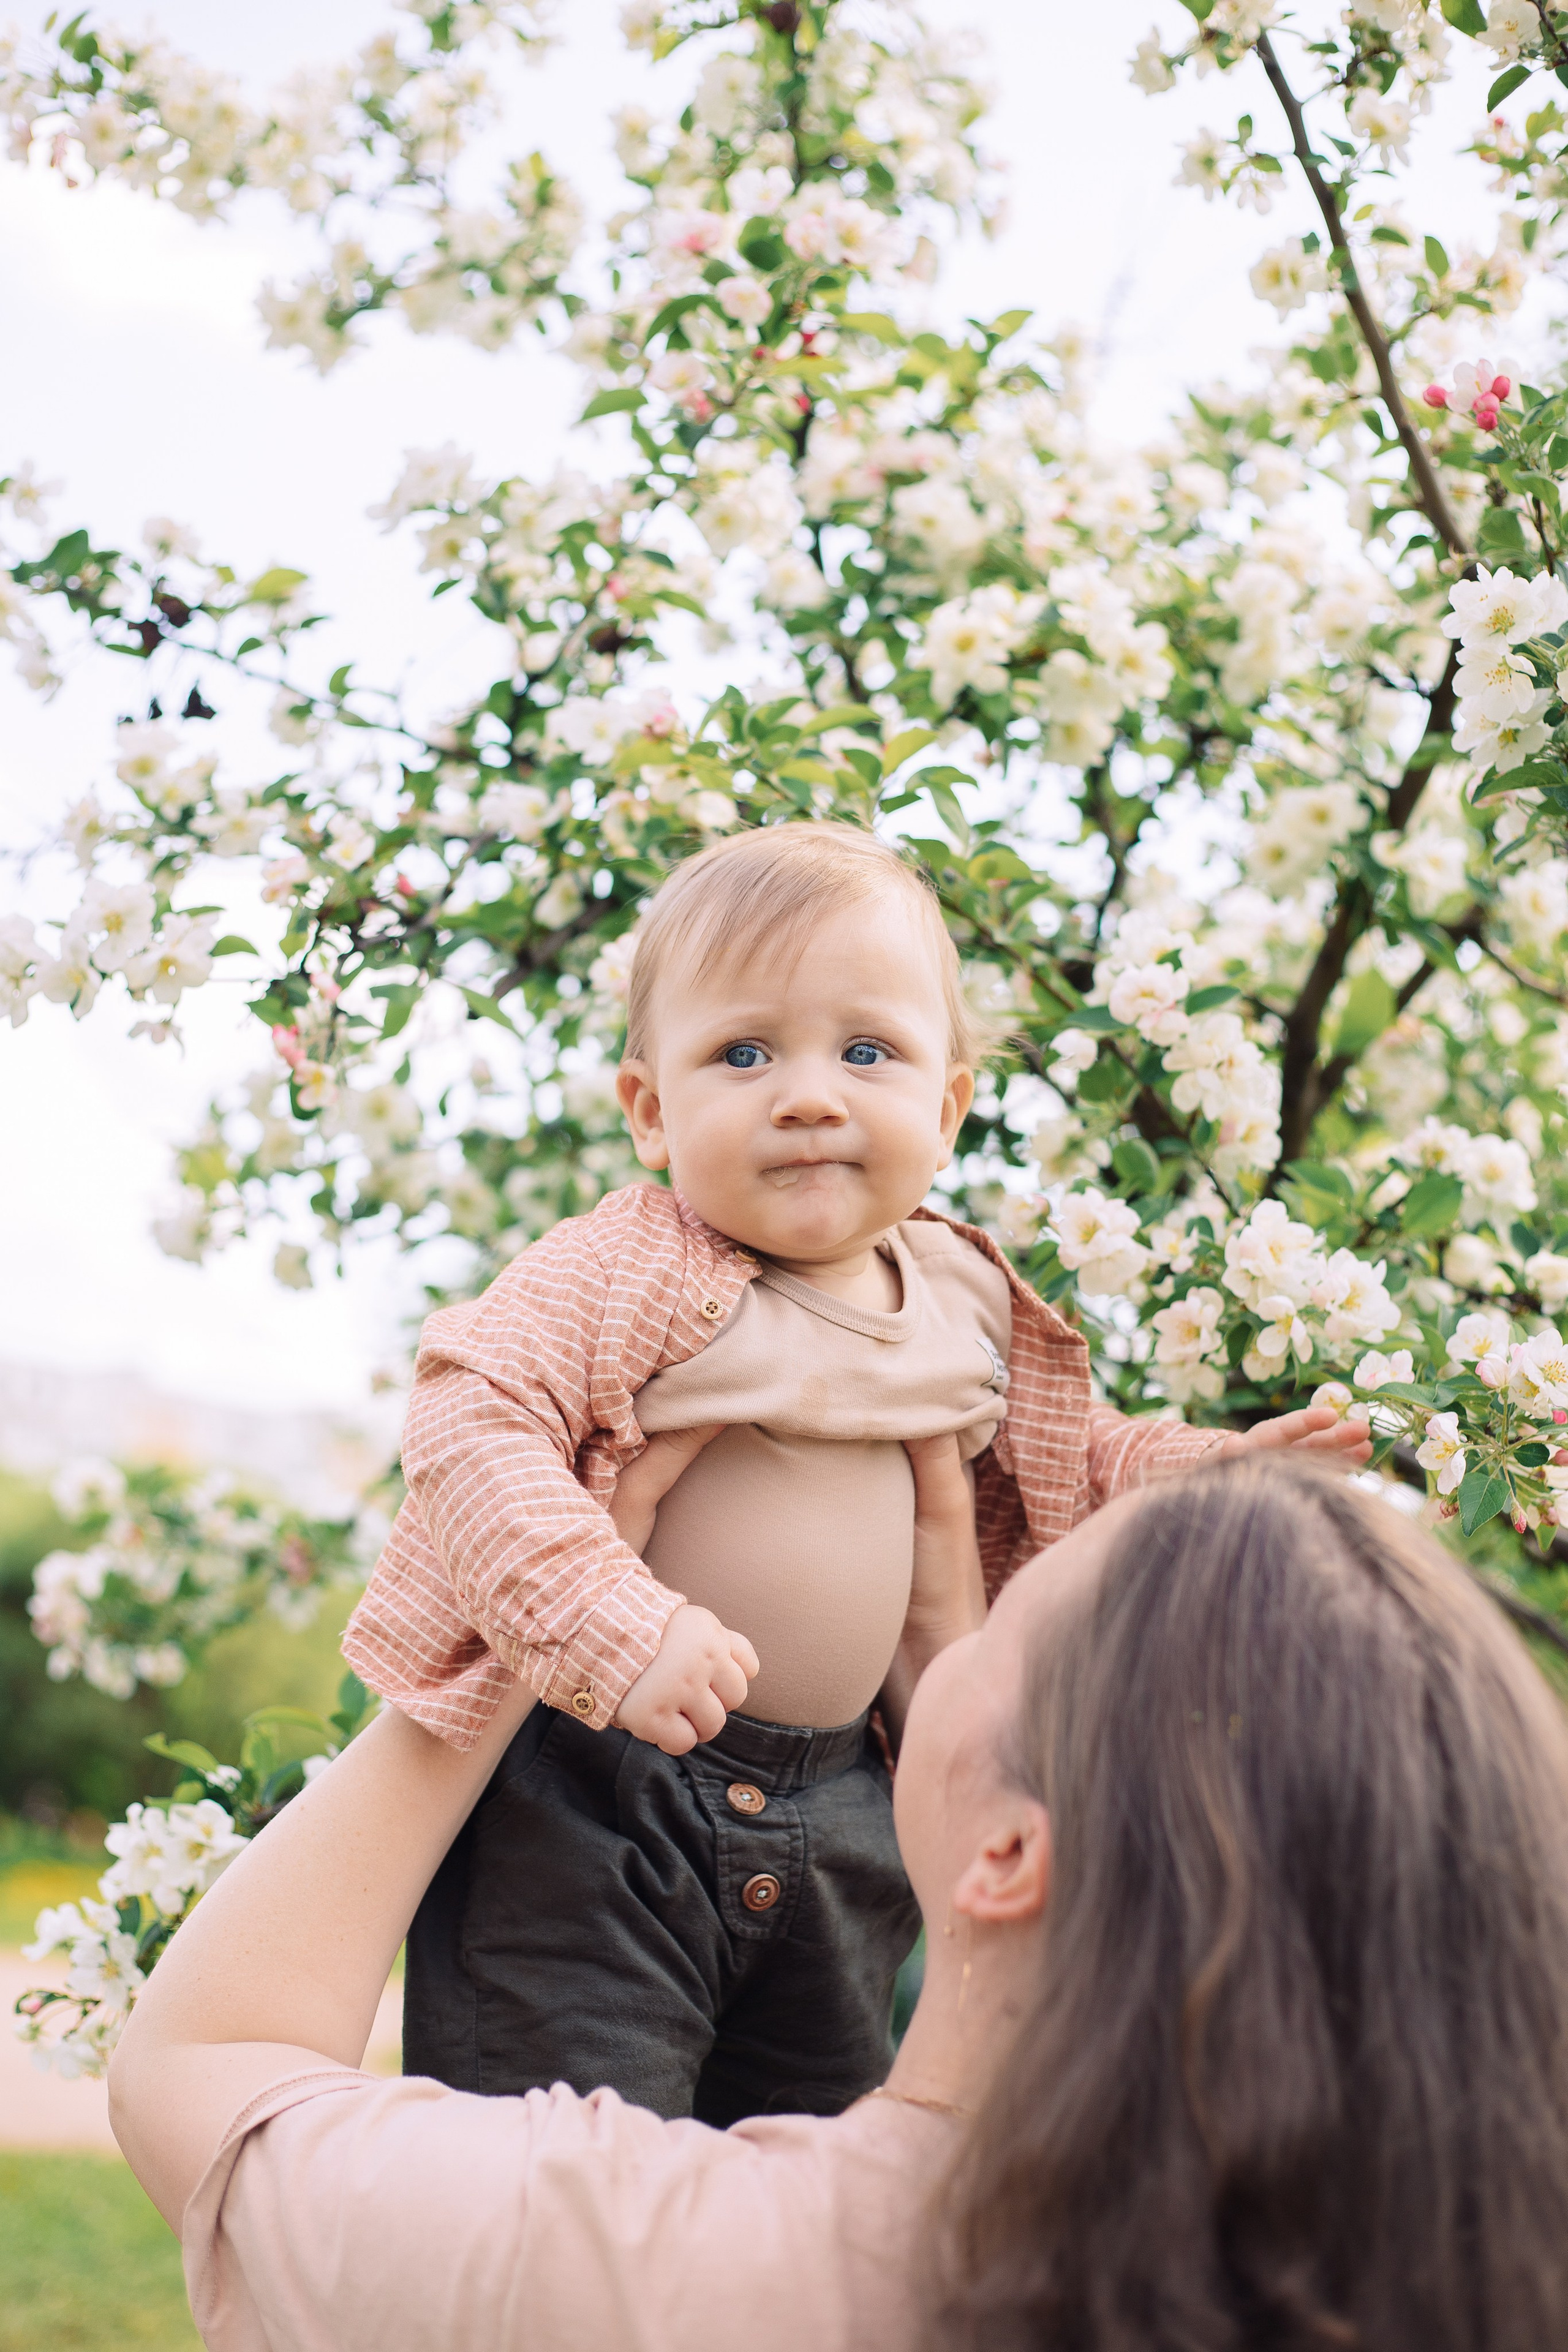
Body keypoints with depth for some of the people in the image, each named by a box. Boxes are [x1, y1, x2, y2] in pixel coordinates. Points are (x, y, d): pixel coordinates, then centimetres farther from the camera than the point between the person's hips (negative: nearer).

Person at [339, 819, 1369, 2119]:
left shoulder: (960, 1298, 3)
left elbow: (1053, 1467, 20)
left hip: (837, 1807, 6)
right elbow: (471, 1422, -28)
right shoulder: (635, 1273, -18)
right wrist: (613, 1627, -38)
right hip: (597, 1799, -6)